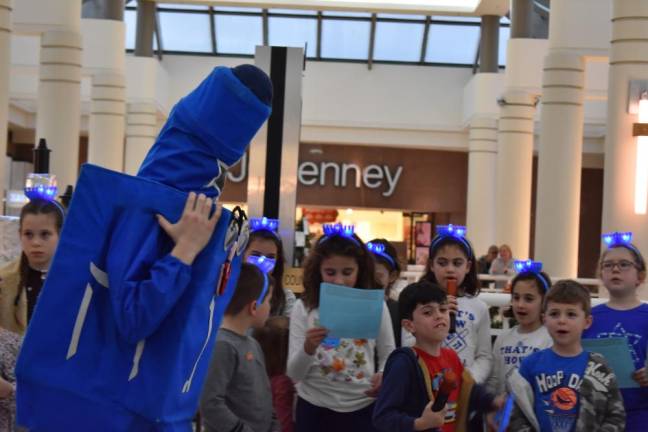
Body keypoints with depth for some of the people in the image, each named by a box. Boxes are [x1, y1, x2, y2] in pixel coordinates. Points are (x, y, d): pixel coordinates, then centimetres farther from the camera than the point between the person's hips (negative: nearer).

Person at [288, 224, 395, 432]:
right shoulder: (303, 308, -4)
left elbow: (388, 355, 8)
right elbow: (294, 374, -5)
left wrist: (383, 375, -13)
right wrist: (308, 348, -25)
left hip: (362, 409, 1)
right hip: (315, 410, 0)